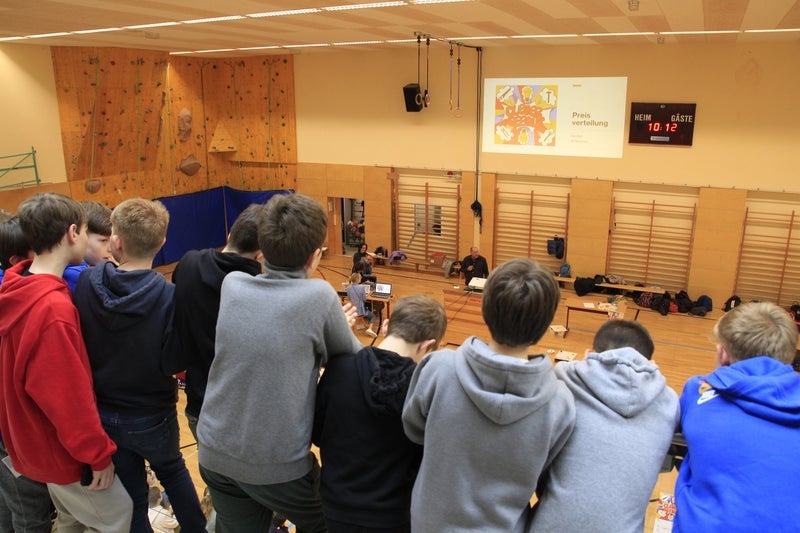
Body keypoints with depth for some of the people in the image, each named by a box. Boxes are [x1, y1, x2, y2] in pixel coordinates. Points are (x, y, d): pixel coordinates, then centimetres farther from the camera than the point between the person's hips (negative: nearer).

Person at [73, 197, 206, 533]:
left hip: (102, 415, 2)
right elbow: (173, 364, -21)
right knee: (173, 471, 27)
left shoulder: (86, 282, -16)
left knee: (130, 492, 20)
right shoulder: (170, 297, -26)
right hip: (152, 417, -2)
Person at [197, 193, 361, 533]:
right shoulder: (319, 296, -19)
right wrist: (338, 328, 15)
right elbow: (354, 361, -4)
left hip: (214, 453, 4)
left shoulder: (231, 285, -6)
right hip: (278, 466, -4)